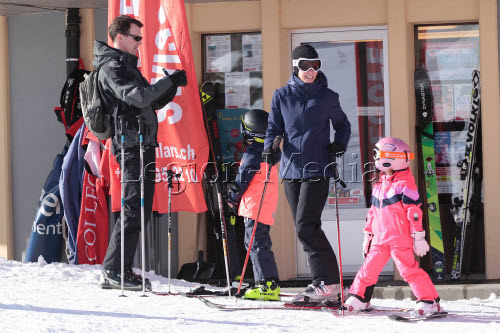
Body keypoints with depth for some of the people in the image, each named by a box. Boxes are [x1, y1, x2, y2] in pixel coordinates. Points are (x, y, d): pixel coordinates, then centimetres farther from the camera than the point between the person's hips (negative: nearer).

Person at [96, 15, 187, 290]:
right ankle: (113, 271, -12)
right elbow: (137, 96, -23)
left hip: (143, 145, 10)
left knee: (141, 209, 9)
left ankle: (121, 269, 11)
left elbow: (152, 102, 25)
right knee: (133, 209, -13)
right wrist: (170, 81, -18)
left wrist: (172, 86, 9)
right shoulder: (112, 67, -8)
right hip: (131, 145, -10)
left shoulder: (126, 65, 23)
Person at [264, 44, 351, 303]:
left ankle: (328, 282, -11)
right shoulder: (282, 96, 7)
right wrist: (269, 146, -8)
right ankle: (323, 283, 13)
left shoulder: (328, 98, 2)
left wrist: (339, 144, -5)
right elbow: (274, 127, 12)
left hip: (317, 171, -4)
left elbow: (343, 125, 15)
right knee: (305, 229, 5)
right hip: (291, 170, 4)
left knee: (306, 226, -16)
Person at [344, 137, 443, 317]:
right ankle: (359, 297, 23)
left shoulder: (405, 184, -8)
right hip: (380, 239, 7)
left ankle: (429, 301, -10)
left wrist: (418, 236, -12)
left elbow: (414, 211, -10)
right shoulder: (379, 186, 17)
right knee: (369, 267, 7)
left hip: (401, 238, -7)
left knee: (409, 268, -12)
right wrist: (368, 234, 24)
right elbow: (372, 212, 24)